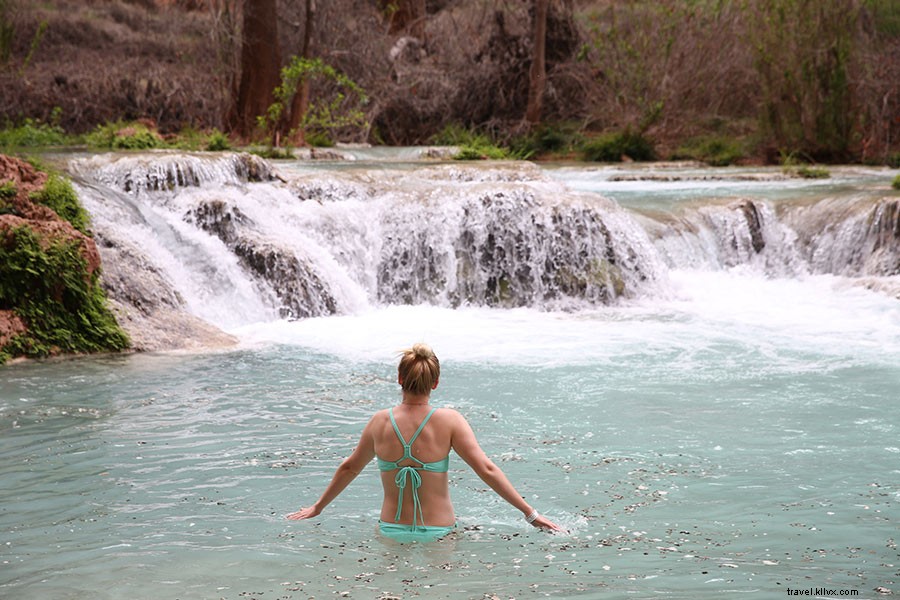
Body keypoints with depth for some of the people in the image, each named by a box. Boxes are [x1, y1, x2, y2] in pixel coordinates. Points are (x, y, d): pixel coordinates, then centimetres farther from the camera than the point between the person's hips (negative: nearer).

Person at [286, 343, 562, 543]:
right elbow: (486, 469, -11)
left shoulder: (380, 421, 1)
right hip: (437, 535, -2)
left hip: (390, 533, 3)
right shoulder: (448, 421, -8)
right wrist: (530, 513, -6)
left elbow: (349, 468, 14)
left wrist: (318, 507, 30)